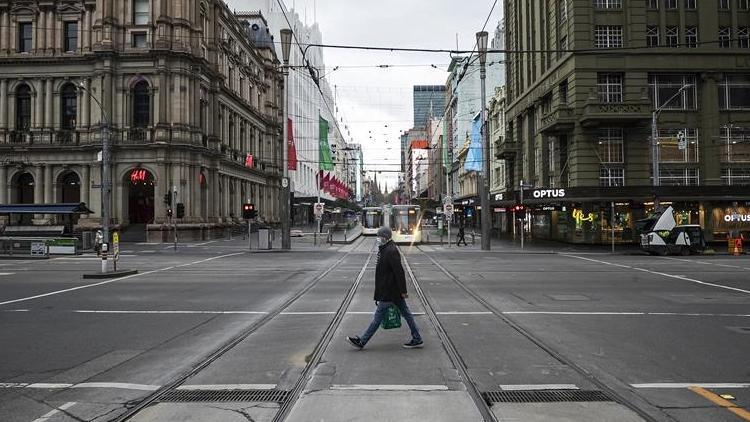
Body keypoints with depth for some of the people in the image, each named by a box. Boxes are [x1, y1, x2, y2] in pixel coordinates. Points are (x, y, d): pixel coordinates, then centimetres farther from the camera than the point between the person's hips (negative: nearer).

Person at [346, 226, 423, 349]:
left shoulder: (391, 251, -20)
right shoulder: (385, 249, 13)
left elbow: (399, 272, -23)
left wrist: (403, 291, -21)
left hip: (388, 292, -10)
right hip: (395, 292, 10)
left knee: (378, 317, -1)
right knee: (406, 314, 12)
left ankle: (361, 341, 8)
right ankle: (417, 340, 18)